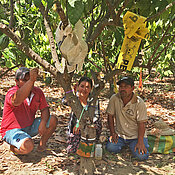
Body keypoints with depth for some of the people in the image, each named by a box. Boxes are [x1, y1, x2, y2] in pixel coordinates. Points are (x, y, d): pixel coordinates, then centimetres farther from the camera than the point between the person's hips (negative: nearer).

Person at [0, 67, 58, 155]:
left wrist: (43, 123, -18)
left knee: (53, 120, -8)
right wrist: (31, 80, -52)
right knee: (28, 146, -33)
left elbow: (44, 109, 4)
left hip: (29, 127, 7)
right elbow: (16, 101, -46)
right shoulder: (12, 92, -22)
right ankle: (13, 147, 1)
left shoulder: (38, 92, -1)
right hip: (12, 130, -6)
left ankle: (42, 144, 10)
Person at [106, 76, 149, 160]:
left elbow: (141, 124, -14)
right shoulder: (114, 99, -8)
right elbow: (110, 116, 3)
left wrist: (140, 142, -21)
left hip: (136, 135, -2)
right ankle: (124, 144, 13)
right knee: (110, 147, -21)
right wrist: (112, 133, -2)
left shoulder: (139, 103, -15)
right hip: (119, 134, 3)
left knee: (141, 155, -22)